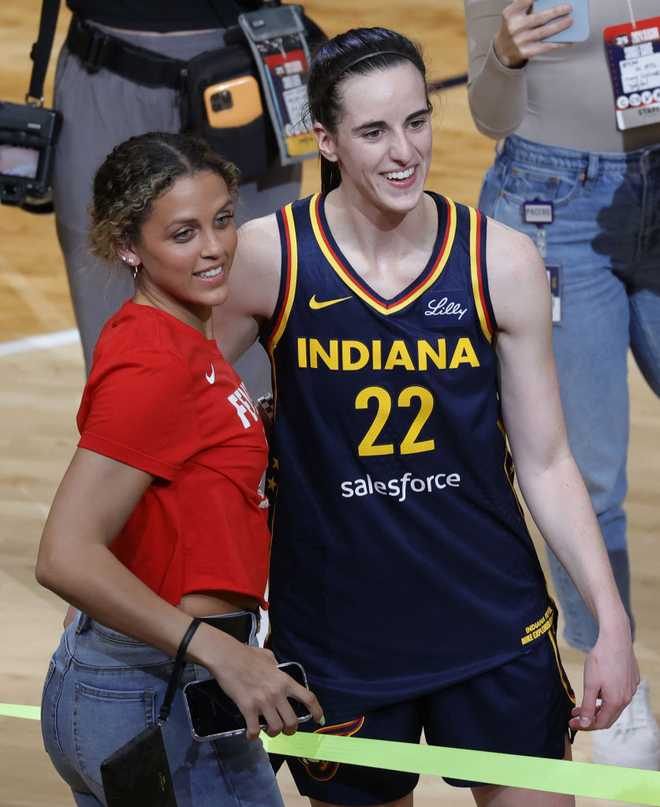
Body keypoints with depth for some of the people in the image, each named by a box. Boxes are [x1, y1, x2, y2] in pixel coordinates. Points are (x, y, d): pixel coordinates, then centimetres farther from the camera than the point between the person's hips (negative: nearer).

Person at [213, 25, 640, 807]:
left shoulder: (502, 263, -6)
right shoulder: (269, 257, -10)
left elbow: (545, 463, 0)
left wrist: (611, 619, -5)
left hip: (494, 627, 1)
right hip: (334, 638, -1)